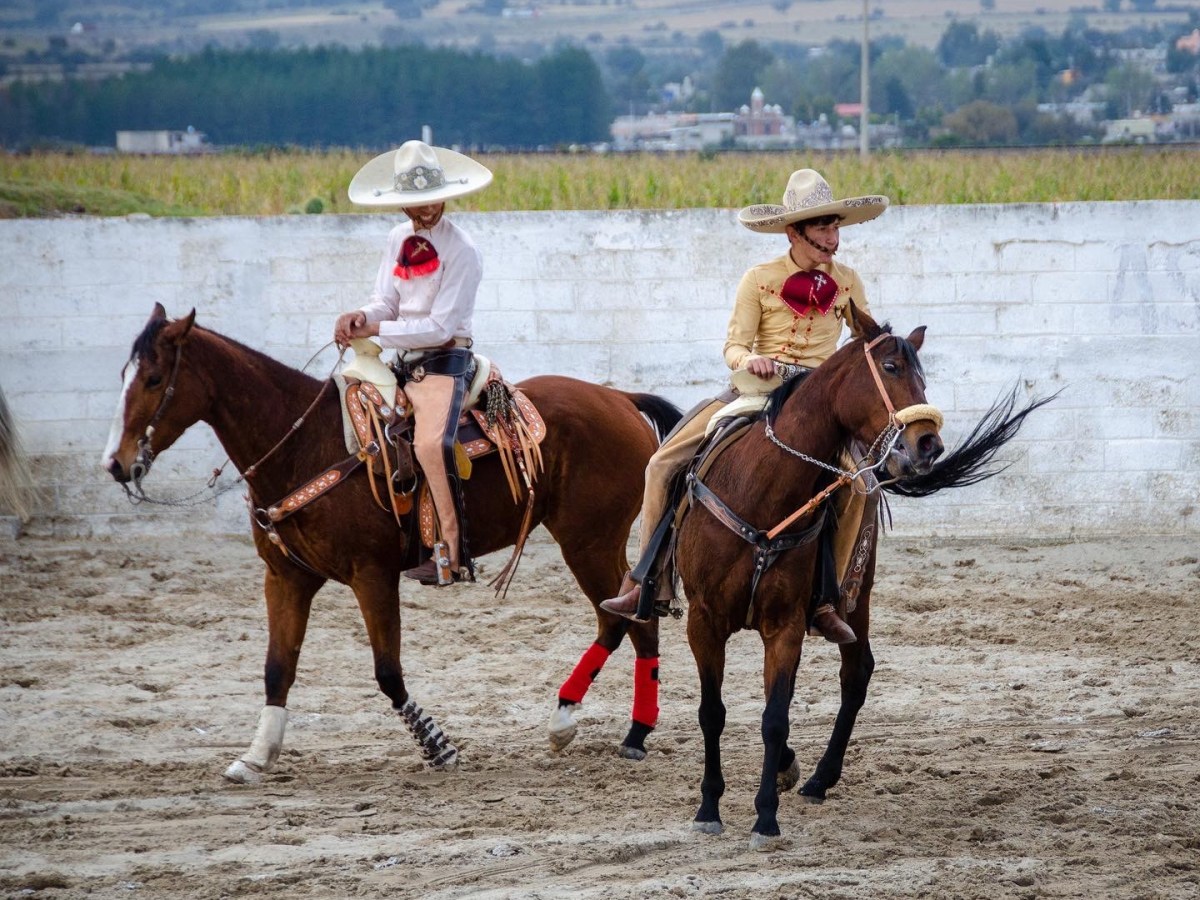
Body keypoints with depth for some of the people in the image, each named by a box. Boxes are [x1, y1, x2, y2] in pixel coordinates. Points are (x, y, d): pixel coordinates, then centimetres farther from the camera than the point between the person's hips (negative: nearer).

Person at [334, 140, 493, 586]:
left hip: (442, 362, -8)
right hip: (404, 362, 8)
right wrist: (361, 317, -12)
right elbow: (386, 303, 11)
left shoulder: (462, 251, -11)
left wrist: (377, 330, -19)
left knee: (431, 442, -29)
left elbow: (440, 326, -16)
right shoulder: (399, 239, 11)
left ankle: (452, 553, -30)